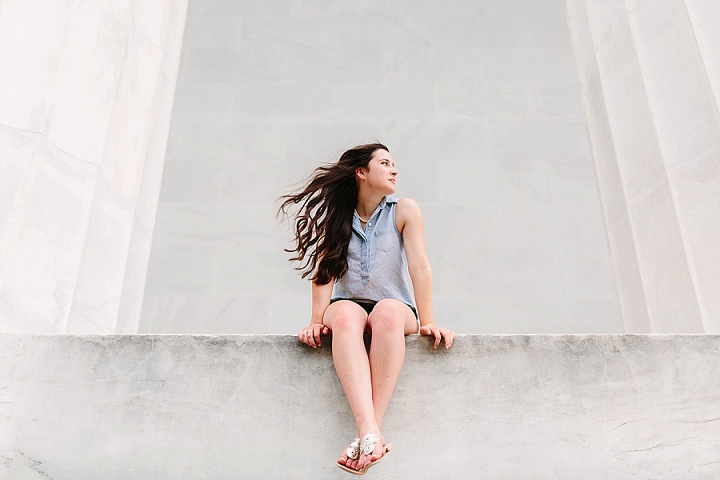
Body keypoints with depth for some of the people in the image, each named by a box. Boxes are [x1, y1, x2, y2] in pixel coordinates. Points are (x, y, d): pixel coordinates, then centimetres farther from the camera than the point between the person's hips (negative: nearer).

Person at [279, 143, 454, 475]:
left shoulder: (404, 211, 3)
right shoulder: (336, 216, 7)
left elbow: (419, 266, -7)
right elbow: (325, 269, -4)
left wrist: (427, 321, -15)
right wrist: (317, 320, -17)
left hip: (395, 307, 0)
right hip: (350, 305, 1)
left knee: (387, 314, -37)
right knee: (343, 315, -36)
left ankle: (372, 429, -40)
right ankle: (370, 433, -49)